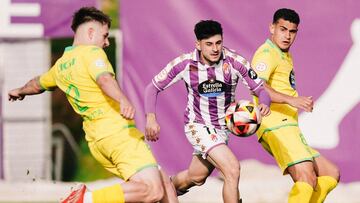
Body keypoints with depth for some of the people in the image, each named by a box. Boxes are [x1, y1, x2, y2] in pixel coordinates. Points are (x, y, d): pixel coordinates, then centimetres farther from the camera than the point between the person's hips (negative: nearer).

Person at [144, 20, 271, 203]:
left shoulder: (235, 62, -17)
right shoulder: (185, 64, -18)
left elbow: (260, 89, -12)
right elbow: (153, 87, -7)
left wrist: (264, 104, -35)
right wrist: (151, 119, -19)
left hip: (223, 127, 4)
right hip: (198, 126, -4)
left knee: (196, 177, 22)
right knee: (232, 169, -23)